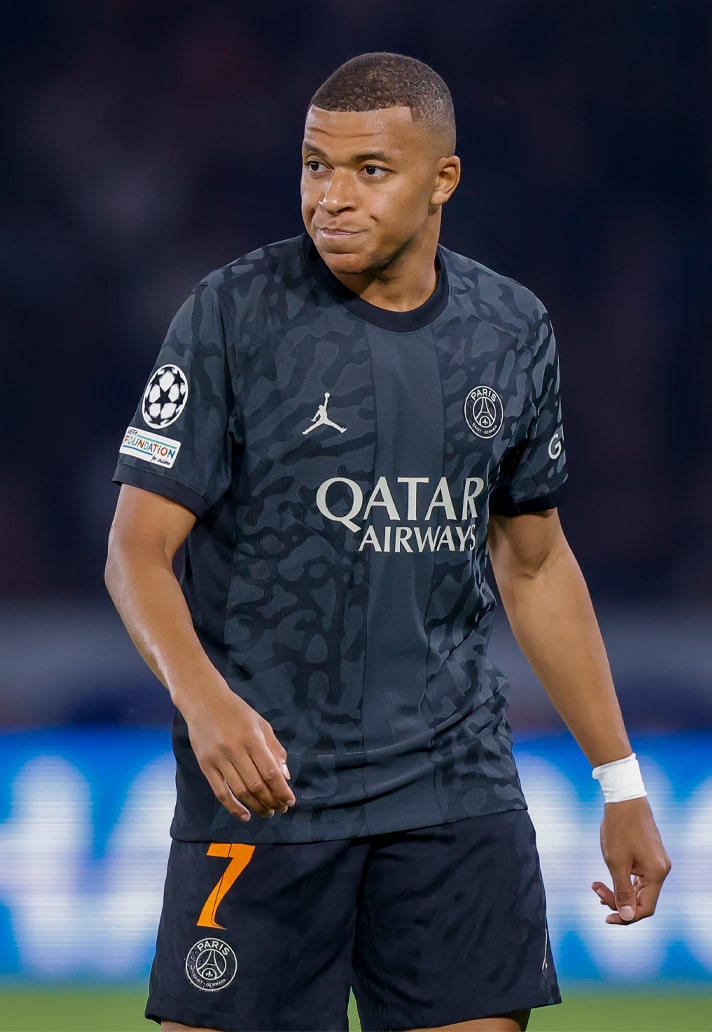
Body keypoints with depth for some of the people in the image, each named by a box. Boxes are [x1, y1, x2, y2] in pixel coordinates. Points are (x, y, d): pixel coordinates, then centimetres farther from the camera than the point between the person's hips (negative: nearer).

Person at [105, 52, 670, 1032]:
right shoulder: (234, 315, -6)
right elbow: (137, 548, -9)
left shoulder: (513, 333, 7)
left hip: (456, 783, 4)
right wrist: (201, 696, -29)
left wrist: (620, 780, 17)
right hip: (263, 780, -4)